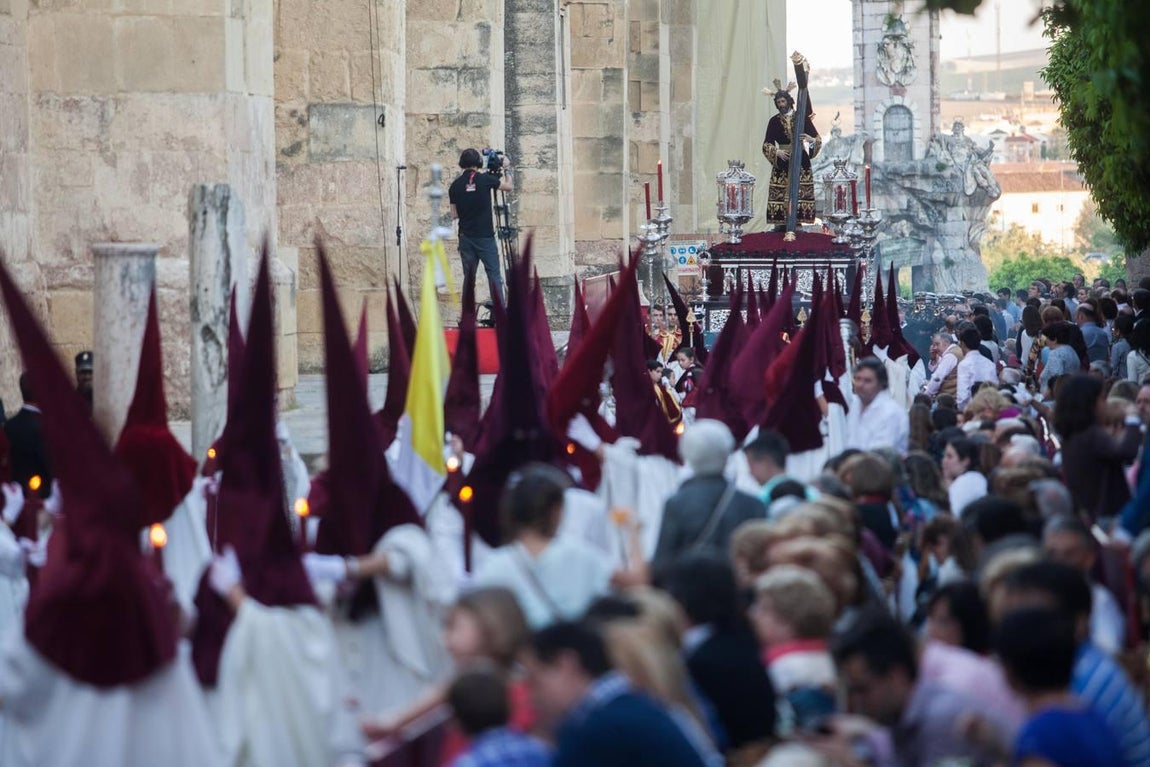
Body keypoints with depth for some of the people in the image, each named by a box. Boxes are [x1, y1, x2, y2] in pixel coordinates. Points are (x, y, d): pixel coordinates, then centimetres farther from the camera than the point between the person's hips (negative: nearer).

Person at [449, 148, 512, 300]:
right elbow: (508, 186, 9)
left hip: (466, 237, 3)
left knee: (469, 276, 8)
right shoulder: (485, 179, -6)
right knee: (494, 274, 0)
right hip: (485, 236, -3)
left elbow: (454, 214, 7)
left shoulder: (455, 186, 2)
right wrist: (507, 169, 24)